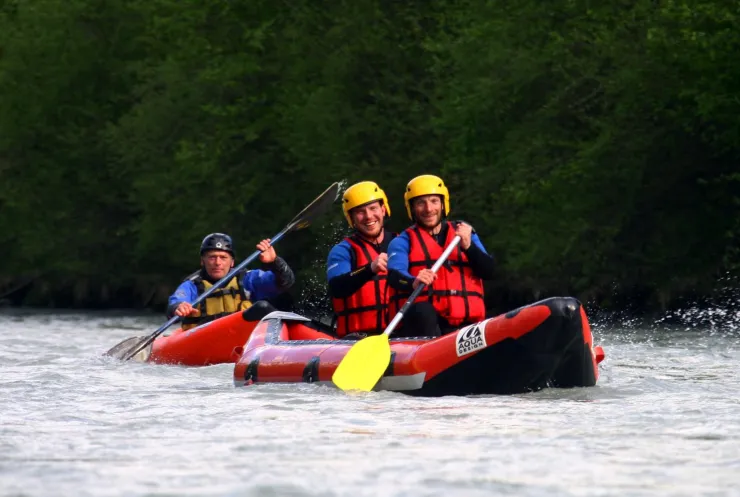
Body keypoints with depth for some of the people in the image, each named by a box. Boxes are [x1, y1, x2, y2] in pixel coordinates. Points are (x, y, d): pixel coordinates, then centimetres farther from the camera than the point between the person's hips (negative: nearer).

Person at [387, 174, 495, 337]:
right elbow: (394, 275, -9)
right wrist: (414, 282, -33)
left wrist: (468, 246, -8)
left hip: (464, 323, 3)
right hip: (420, 323, -3)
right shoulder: (403, 242, 12)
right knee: (423, 311, -36)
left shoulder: (465, 234, 22)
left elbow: (488, 272, 10)